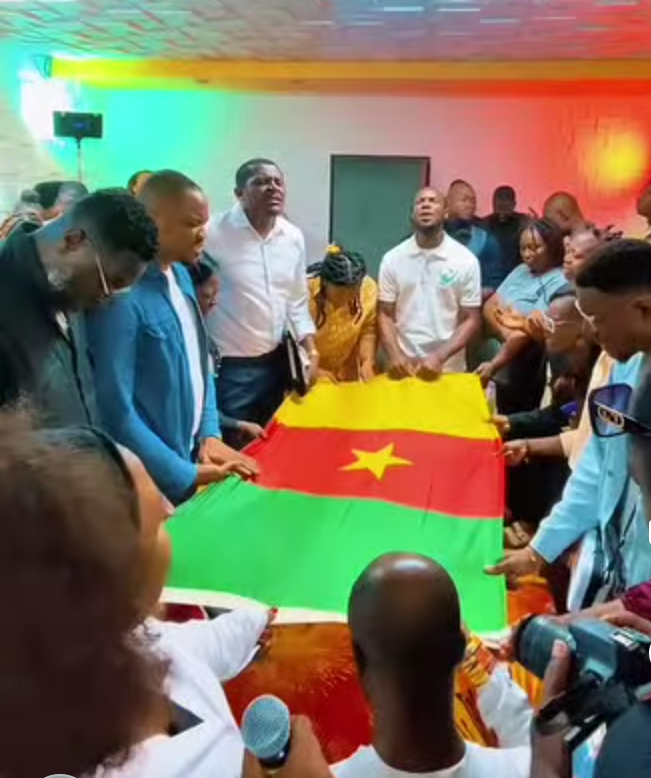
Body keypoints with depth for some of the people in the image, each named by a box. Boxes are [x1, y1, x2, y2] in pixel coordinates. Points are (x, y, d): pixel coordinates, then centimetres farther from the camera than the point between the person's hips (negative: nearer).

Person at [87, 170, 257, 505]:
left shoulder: (181, 276, 4)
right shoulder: (122, 295, -23)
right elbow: (116, 410, -23)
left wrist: (210, 434, 1)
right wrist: (184, 476, -18)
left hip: (191, 454, 8)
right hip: (153, 481, -8)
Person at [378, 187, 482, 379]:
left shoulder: (466, 260, -3)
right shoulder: (393, 259, 1)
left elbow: (471, 320, -3)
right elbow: (385, 314, 3)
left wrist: (440, 357, -15)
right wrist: (395, 355, -13)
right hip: (404, 367, 1)